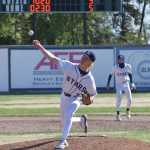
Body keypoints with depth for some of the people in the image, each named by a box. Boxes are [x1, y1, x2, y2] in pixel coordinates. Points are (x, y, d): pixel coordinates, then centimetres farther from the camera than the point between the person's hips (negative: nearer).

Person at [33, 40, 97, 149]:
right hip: (64, 97, 4)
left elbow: (93, 93, -4)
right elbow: (53, 58, -23)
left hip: (75, 99, -3)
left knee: (68, 115, -31)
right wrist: (40, 47, -31)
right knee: (64, 121, 17)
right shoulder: (70, 67, -20)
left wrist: (90, 99, -28)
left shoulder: (90, 79, -20)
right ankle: (82, 119, 50)